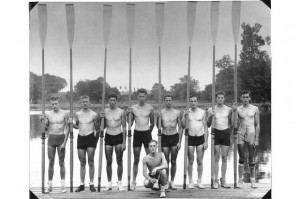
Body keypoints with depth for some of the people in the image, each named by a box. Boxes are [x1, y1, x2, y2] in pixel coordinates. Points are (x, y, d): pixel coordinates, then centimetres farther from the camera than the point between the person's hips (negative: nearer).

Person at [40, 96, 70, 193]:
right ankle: (49, 185, 9)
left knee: (61, 163, 1)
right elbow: (46, 128, 10)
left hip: (61, 138, -2)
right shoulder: (48, 114, 4)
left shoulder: (64, 114, -2)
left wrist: (64, 142, -10)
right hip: (51, 139, 2)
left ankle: (63, 185, 7)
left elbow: (67, 129, -3)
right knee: (51, 162, 4)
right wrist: (43, 120, -8)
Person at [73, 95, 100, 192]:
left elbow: (97, 129, 3)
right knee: (82, 163, 6)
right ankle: (82, 184, 10)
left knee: (90, 162, -2)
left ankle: (91, 184, 5)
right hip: (81, 138, 3)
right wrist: (73, 125, -3)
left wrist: (96, 141, 0)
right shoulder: (77, 114, 6)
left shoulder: (94, 115, -3)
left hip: (90, 137, -3)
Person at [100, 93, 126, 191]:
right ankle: (109, 183, 12)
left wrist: (124, 142, -5)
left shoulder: (121, 112, -2)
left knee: (119, 161, 2)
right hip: (108, 137, 1)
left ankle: (119, 182, 11)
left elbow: (124, 127, 0)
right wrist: (101, 118, -9)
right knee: (109, 162, 3)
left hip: (118, 137, -1)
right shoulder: (104, 111, 3)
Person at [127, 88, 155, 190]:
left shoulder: (150, 108, -1)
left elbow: (152, 123, 8)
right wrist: (129, 114, -7)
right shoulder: (133, 108, 1)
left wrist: (148, 131, 7)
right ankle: (133, 181, 10)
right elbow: (130, 123, 6)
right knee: (136, 159, 4)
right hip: (137, 133, 1)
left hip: (147, 133, -1)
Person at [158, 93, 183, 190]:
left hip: (174, 137, 0)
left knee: (173, 161, 6)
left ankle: (172, 182, 16)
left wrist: (179, 142, -2)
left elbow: (180, 128, 3)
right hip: (165, 137, 0)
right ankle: (166, 182, 11)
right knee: (166, 161, 2)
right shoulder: (161, 112, 1)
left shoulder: (177, 112, 1)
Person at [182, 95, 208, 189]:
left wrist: (206, 141, -2)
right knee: (190, 161, 4)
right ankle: (190, 181, 11)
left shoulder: (202, 112, 2)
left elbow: (205, 127, 3)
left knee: (200, 161, 3)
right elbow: (184, 125, -8)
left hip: (200, 138, 0)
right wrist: (185, 116, -20)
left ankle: (199, 181, 12)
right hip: (190, 138, 0)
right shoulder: (186, 112, 1)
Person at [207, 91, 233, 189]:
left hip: (226, 133, 1)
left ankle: (223, 180, 9)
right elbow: (208, 125, 5)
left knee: (224, 158, 3)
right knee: (216, 158, -3)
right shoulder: (211, 109, 3)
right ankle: (216, 180, 0)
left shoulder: (228, 109, 6)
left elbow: (231, 123, 10)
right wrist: (210, 116, -12)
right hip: (216, 133, -1)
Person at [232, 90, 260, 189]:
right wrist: (233, 110, -11)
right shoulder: (238, 109, 4)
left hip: (251, 135, 0)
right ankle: (240, 180, 7)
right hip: (241, 135, 0)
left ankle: (252, 181, 11)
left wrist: (256, 139, -2)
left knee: (252, 159, 1)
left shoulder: (255, 109, 4)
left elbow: (257, 125, 4)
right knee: (241, 158, 1)